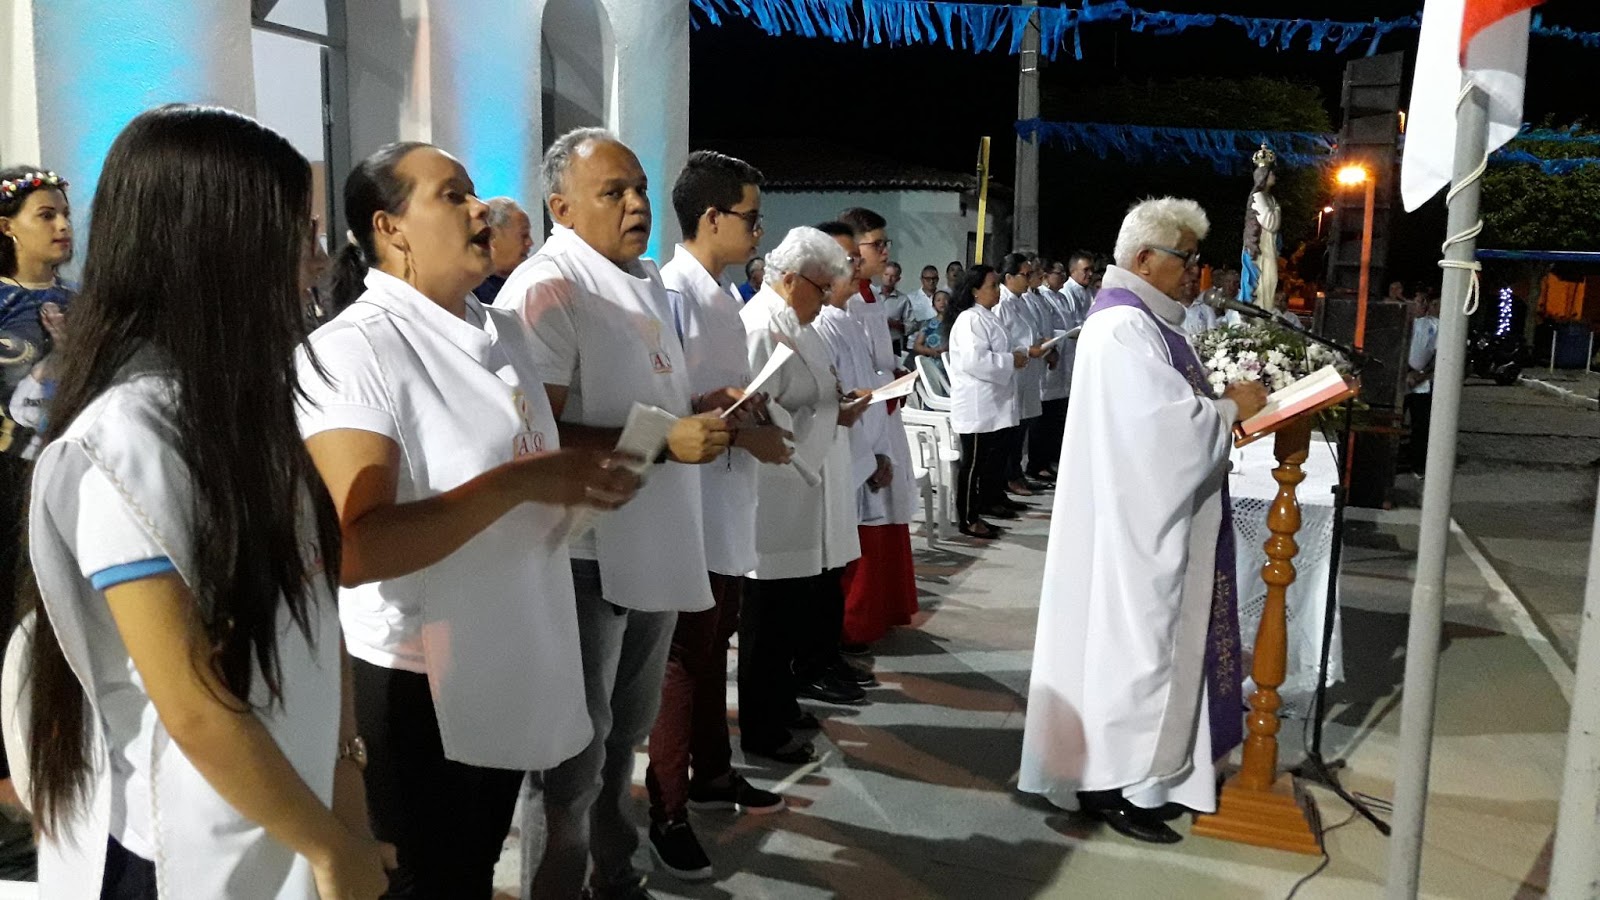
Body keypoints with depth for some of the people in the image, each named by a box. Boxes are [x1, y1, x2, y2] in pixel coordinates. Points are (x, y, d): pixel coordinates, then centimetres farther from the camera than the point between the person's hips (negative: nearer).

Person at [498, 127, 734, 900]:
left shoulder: (647, 281, 12)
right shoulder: (545, 288, -17)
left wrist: (703, 408, 3)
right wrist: (665, 442, -27)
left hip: (653, 547, 9)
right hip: (586, 556, -9)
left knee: (623, 736, 24)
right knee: (573, 755, 7)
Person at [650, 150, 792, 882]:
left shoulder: (719, 295, 11)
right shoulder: (672, 292, -16)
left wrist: (759, 419, 2)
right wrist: (743, 434, -19)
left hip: (729, 502, 9)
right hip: (691, 505, -8)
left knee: (714, 647, 19)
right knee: (685, 658, 1)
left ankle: (711, 773, 35)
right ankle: (666, 814, 14)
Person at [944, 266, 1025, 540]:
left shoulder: (989, 317, 16)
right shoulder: (970, 320, -17)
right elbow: (975, 361, -27)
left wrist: (1014, 356, 11)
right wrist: (1011, 361, -18)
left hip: (994, 404, 10)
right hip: (976, 406, -10)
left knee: (992, 458, 14)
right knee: (974, 462, -3)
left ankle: (989, 502, 23)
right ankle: (968, 520, 5)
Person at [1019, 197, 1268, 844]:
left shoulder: (1141, 318, 13)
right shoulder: (1124, 327, -20)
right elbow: (1166, 421, -25)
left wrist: (1221, 406, 3)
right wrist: (1232, 408, -11)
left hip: (1154, 512, 11)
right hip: (1135, 518, -11)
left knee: (1150, 636, 16)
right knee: (1132, 639, -2)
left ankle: (1133, 765, 29)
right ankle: (1112, 784, 11)